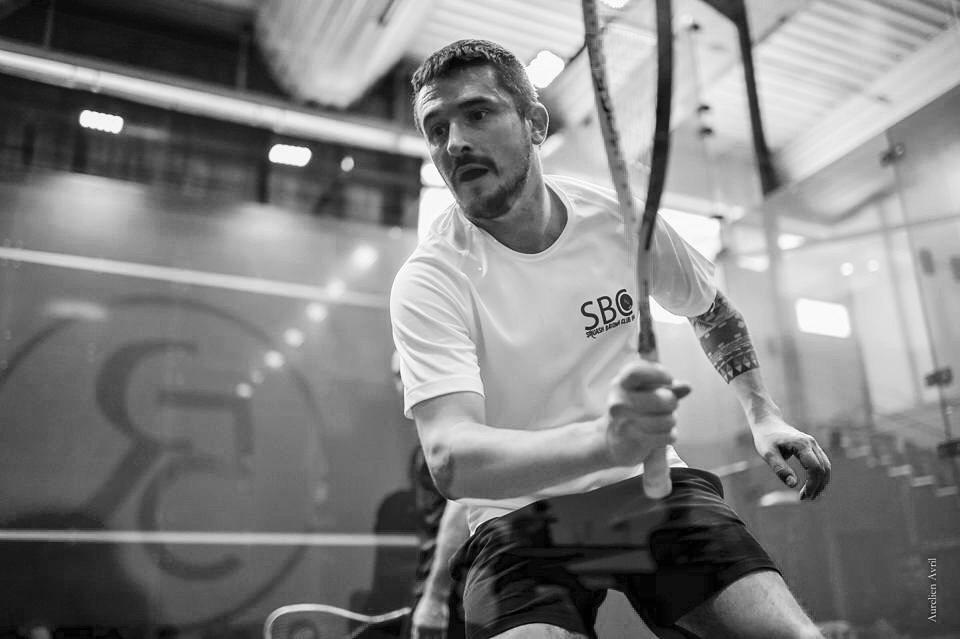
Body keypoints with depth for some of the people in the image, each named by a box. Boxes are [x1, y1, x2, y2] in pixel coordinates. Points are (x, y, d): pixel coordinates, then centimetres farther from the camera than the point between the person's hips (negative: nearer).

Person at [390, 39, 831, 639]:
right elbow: (450, 459, -28)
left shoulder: (622, 217, -3)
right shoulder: (428, 280, -15)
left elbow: (714, 311, 17)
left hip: (651, 483, 3)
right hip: (521, 515, -2)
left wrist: (764, 414, 10)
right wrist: (602, 439, -43)